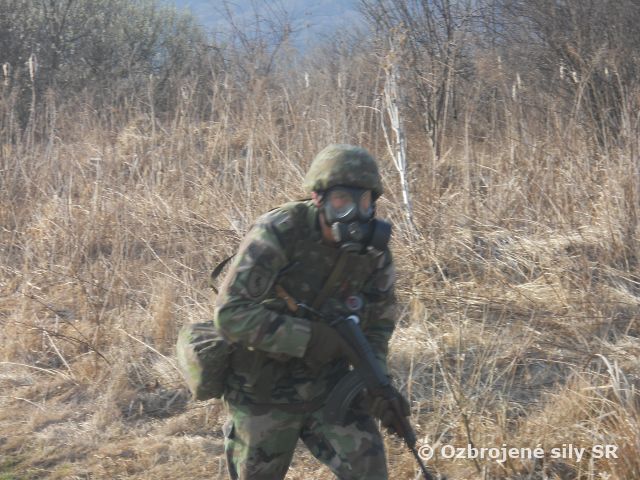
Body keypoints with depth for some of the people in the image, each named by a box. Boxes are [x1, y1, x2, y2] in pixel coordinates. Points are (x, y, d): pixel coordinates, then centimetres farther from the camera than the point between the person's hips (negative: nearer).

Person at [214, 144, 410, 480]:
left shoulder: (374, 251, -8)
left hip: (326, 388, 4)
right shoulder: (277, 234, -24)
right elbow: (231, 314, -30)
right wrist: (308, 338, -31)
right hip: (263, 393, -3)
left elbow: (376, 326, 5)